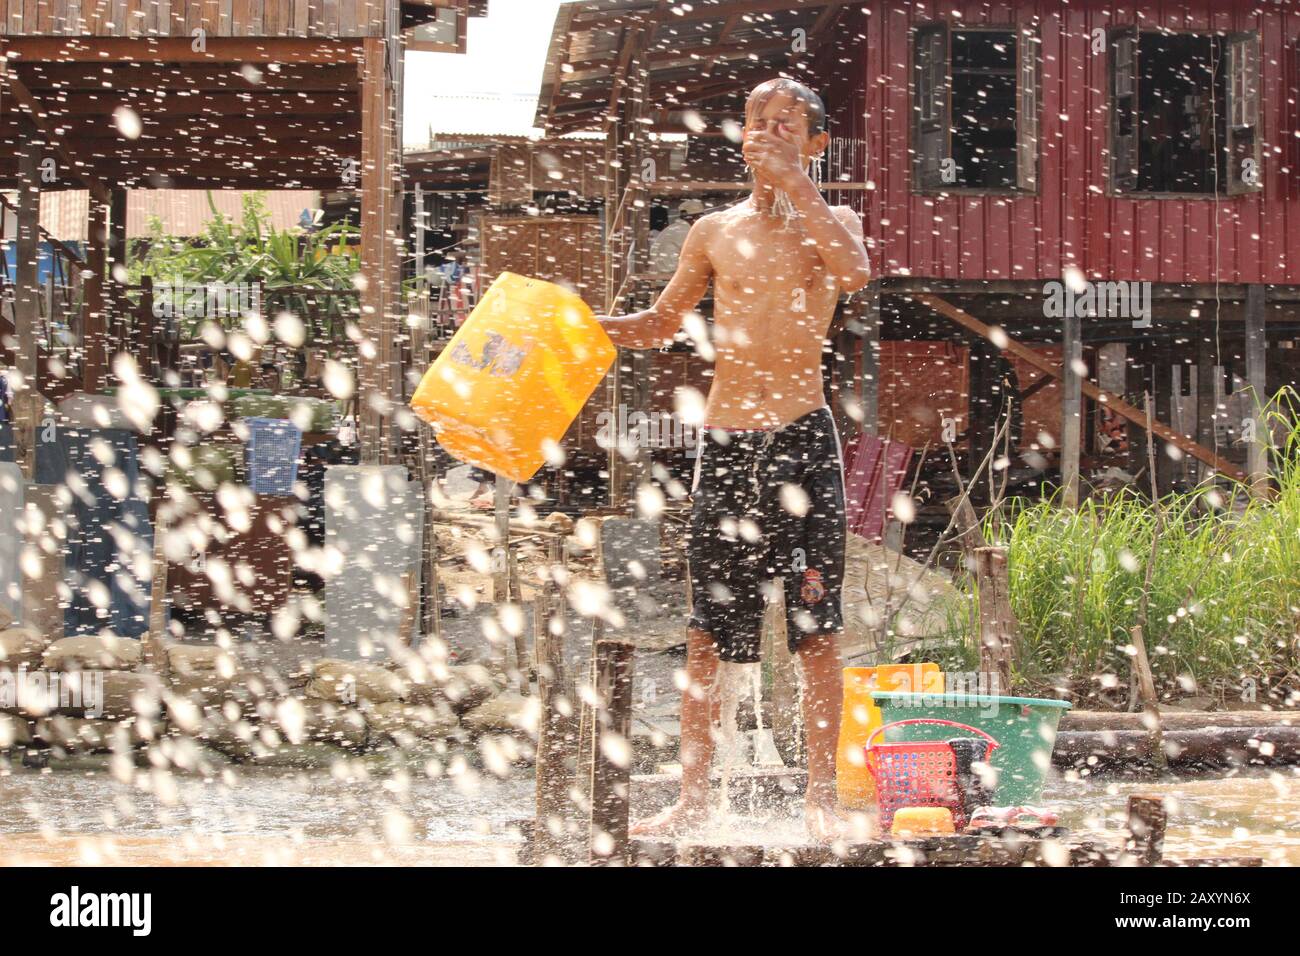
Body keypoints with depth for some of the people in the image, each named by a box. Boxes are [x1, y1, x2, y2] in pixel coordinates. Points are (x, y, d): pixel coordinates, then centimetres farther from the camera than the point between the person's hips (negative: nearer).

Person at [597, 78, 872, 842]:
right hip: (727, 436, 3)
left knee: (818, 628, -3)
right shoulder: (715, 233, 13)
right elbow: (661, 323, 24)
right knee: (708, 629, 2)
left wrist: (796, 183, -17)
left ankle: (824, 799, 2)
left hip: (804, 435, -3)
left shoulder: (831, 222, 6)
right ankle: (694, 795, 8)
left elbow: (855, 272, -19)